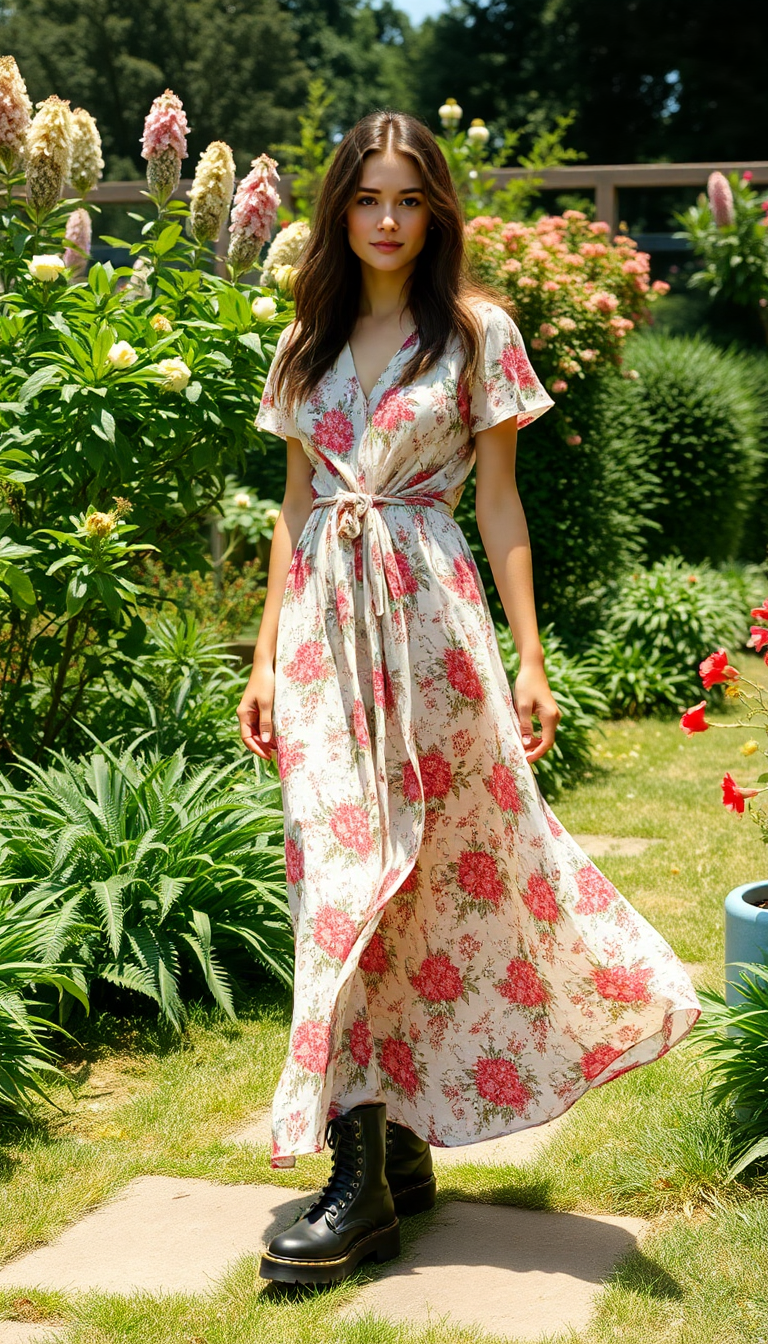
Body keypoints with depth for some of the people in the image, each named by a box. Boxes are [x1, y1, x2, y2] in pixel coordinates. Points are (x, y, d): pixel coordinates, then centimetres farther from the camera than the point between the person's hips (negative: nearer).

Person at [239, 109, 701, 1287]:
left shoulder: (476, 330, 2)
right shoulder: (308, 342, 14)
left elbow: (499, 502, 1)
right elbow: (295, 509, 15)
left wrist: (529, 655, -3)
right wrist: (267, 655, 10)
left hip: (429, 617, -4)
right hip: (326, 621, 4)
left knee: (379, 875, -6)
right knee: (342, 869, -1)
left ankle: (366, 1182, 2)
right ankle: (394, 1146, 10)